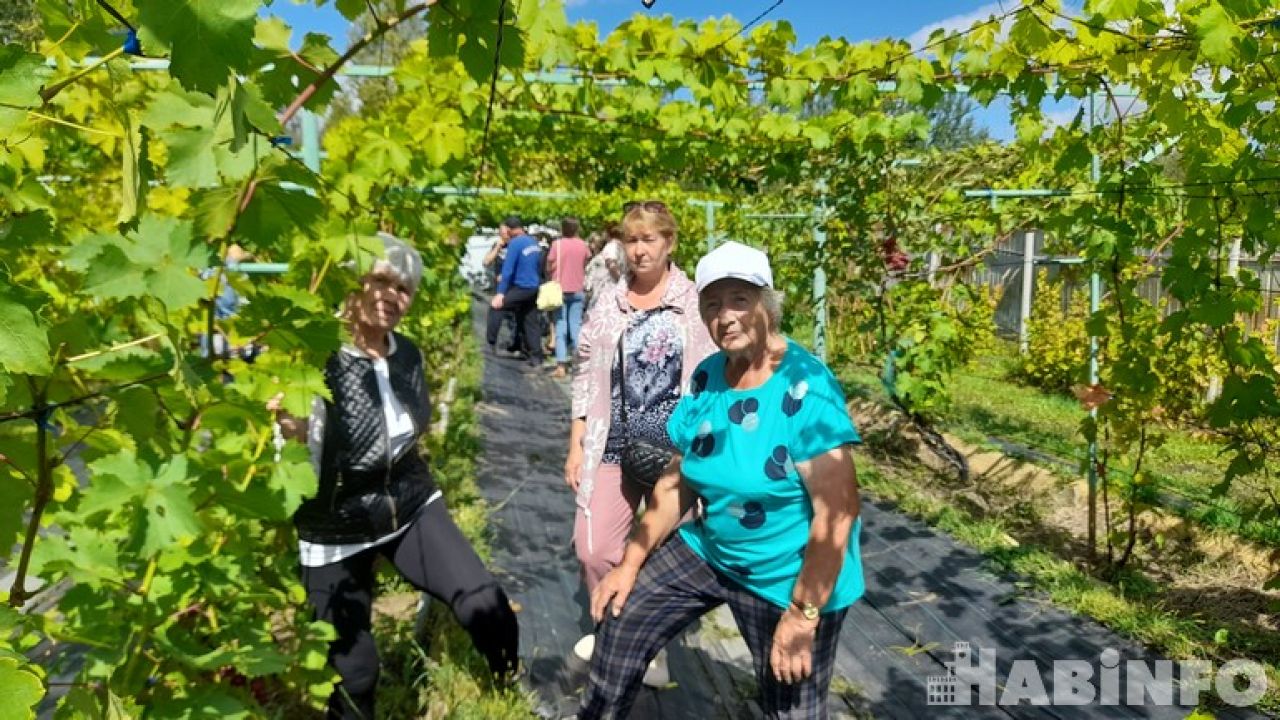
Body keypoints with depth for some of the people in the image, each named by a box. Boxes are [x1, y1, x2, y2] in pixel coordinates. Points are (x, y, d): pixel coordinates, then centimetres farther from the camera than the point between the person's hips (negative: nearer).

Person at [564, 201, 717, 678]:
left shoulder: (695, 305, -6)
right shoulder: (608, 305, 5)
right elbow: (586, 379, 9)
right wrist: (576, 447, 6)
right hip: (613, 449, 3)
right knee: (593, 549, 5)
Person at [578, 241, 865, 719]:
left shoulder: (806, 387, -25)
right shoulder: (707, 376, -4)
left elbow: (837, 511, -25)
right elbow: (681, 479, 5)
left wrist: (802, 614, -23)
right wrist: (630, 563, 5)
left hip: (789, 579, -6)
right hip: (709, 552, 6)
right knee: (621, 625, 10)